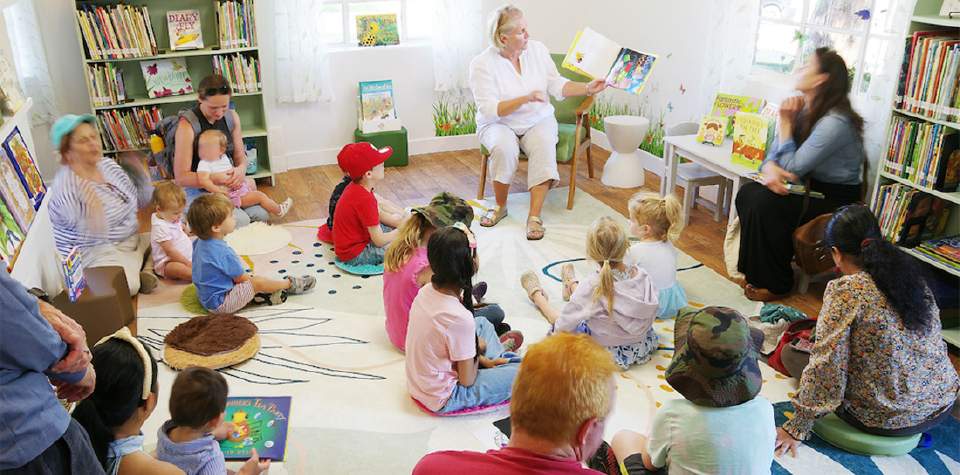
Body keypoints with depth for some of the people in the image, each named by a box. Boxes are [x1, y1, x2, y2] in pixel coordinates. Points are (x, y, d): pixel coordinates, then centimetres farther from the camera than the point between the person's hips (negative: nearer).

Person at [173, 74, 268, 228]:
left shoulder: (231, 116, -1)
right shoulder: (187, 126, -20)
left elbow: (240, 156, 5)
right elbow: (181, 178, -21)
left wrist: (241, 169, -21)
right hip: (196, 190, -6)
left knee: (261, 214, -12)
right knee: (240, 221, -25)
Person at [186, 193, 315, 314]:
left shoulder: (200, 242, -2)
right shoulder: (224, 253, -30)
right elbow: (243, 279, -16)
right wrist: (252, 280, 5)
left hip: (206, 298, 10)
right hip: (220, 305, -10)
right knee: (259, 281, -10)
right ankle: (290, 284, 11)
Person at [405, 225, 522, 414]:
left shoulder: (426, 291, -9)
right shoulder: (459, 318, -33)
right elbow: (467, 381, -20)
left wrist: (483, 360, 4)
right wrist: (478, 349, -2)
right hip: (442, 400, -8)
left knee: (482, 322, 19)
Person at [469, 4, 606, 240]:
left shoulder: (537, 49, 0)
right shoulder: (482, 64, -13)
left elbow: (557, 86, 3)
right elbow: (489, 110, -20)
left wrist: (588, 88, -11)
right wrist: (525, 99, -29)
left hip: (538, 121, 2)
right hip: (499, 124, -2)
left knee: (544, 145, -31)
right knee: (504, 147, -35)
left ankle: (534, 216, -28)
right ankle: (500, 206, -9)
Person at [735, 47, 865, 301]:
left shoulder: (835, 122, -25)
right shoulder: (803, 109, 3)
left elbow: (792, 167, -23)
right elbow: (774, 154, 4)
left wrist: (785, 122, -18)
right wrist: (770, 168, -22)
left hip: (835, 199, -8)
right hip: (809, 187, 8)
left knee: (767, 203, -28)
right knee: (747, 192, -13)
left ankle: (775, 284, -11)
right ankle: (756, 272, -2)